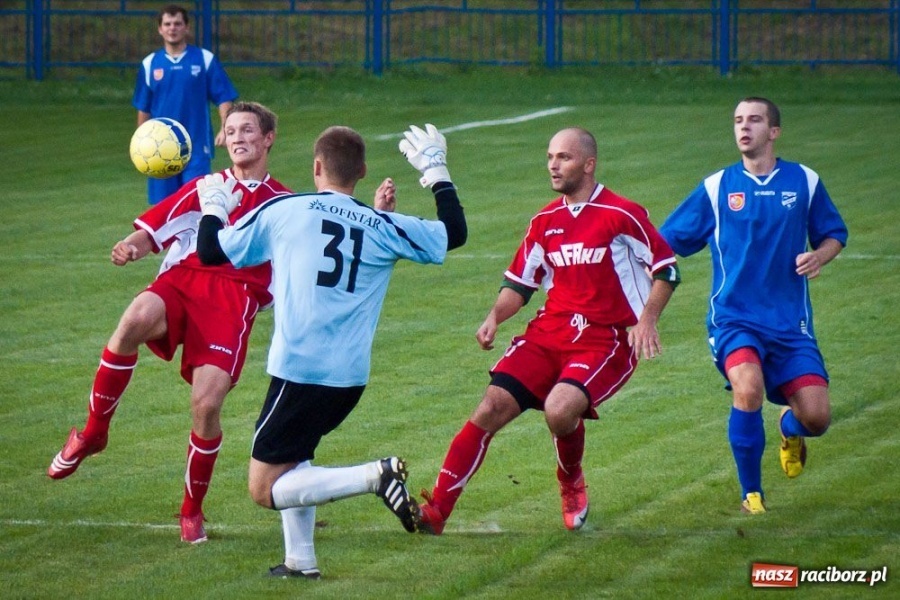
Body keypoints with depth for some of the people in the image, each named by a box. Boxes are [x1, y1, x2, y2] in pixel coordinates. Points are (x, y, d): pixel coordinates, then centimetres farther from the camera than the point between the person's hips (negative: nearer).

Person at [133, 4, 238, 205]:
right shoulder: (149, 64, 7)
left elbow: (224, 98, 0)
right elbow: (143, 108, 14)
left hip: (197, 148, -3)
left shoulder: (205, 60, 0)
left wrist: (225, 129, -16)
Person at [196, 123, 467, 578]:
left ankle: (374, 476, -18)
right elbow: (454, 233, 19)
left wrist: (213, 208, 27)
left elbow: (211, 251, 7)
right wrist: (437, 173, 30)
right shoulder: (384, 228, 6)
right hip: (351, 379, 5)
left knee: (265, 490, -1)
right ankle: (301, 560, 22)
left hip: (298, 369, -5)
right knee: (292, 458, 28)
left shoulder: (282, 212, -1)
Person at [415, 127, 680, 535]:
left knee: (560, 410, -29)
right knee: (492, 407, -12)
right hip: (549, 332, 5)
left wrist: (647, 319, -15)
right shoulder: (545, 222, 12)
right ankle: (436, 511, -14)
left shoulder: (622, 215, -6)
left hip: (606, 339, -5)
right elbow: (520, 282, 19)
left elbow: (666, 270, -1)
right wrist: (495, 317, 0)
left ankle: (572, 486, 5)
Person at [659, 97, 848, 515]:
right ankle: (751, 493, -10)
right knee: (748, 388, -31)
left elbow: (834, 234, 18)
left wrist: (818, 256, -4)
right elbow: (667, 243, 10)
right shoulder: (716, 187, 5)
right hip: (735, 318, -1)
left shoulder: (804, 182, 6)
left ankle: (791, 426, 31)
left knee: (816, 417, -11)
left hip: (790, 320, 1)